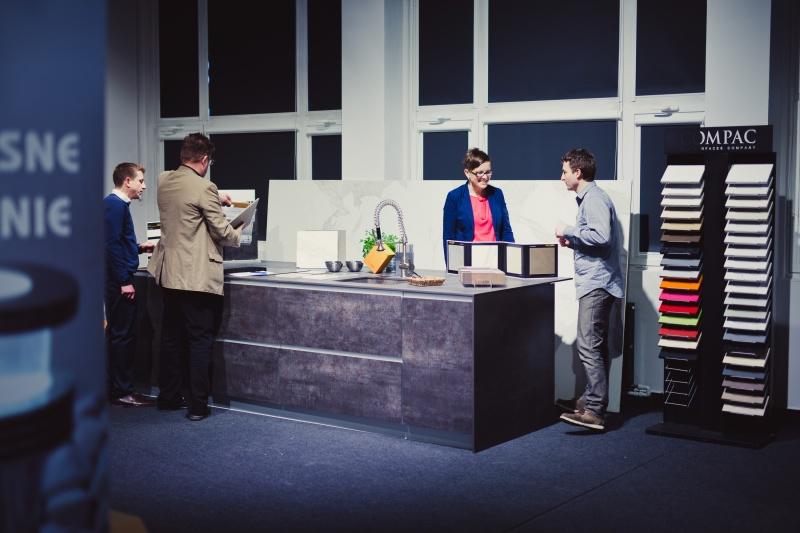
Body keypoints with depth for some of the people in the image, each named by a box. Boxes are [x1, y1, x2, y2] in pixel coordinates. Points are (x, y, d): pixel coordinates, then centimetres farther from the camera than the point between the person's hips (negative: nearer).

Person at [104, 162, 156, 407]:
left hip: (117, 279, 10)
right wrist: (125, 281, -21)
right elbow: (111, 244, -21)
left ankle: (115, 387, 22)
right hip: (119, 280, -10)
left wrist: (140, 247, 15)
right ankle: (122, 392, 1)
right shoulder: (115, 204, -14)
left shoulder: (117, 204, 15)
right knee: (123, 335, -5)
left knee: (118, 334, 15)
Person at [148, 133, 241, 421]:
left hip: (168, 274, 7)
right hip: (197, 276, -7)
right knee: (200, 340, 0)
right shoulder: (204, 188, -16)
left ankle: (168, 396, 26)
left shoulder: (164, 181, 6)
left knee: (171, 336, 16)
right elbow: (222, 231, -11)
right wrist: (239, 233, 10)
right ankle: (197, 405, 3)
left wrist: (217, 199, 33)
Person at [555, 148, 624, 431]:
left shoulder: (595, 199, -13)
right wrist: (572, 242, 13)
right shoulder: (588, 198, 20)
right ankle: (593, 398, 25)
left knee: (589, 346, -14)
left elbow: (601, 236, -26)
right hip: (596, 283, 11)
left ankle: (594, 411, -16)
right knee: (596, 345, 16)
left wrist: (569, 231, -15)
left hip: (596, 283, -11)